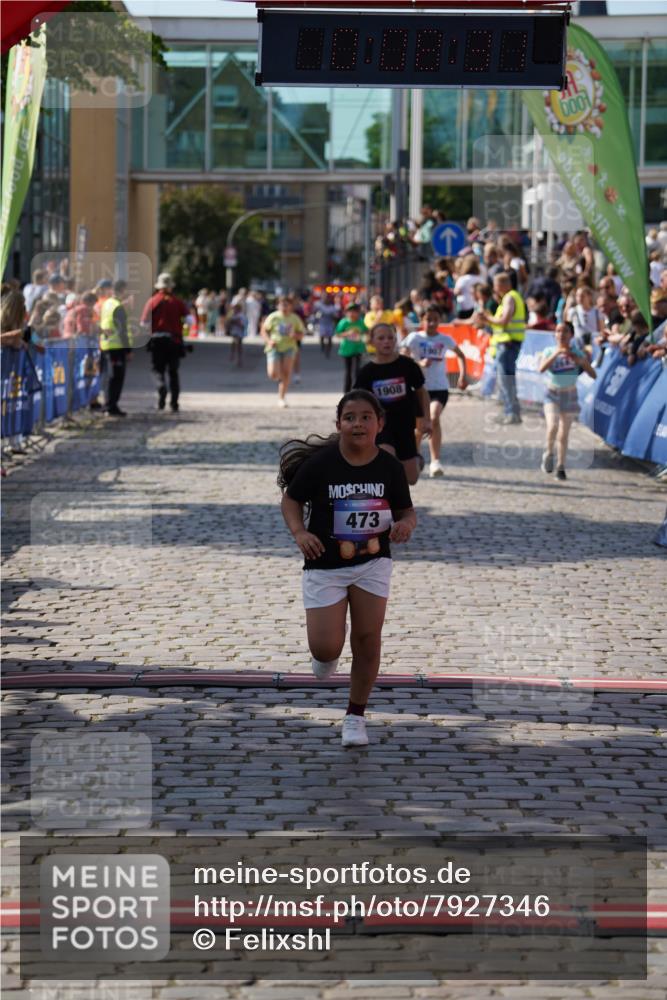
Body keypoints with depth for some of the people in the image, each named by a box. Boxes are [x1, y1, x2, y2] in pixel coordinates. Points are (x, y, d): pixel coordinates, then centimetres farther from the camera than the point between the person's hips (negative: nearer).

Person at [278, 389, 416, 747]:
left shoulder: (390, 467, -7)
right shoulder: (319, 463, -14)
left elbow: (406, 509, 6)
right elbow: (291, 499, -1)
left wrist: (405, 524, -18)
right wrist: (299, 532, -18)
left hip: (373, 562, 2)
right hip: (325, 565, -2)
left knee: (368, 640, 0)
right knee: (326, 649, -6)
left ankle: (355, 716, 19)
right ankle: (327, 657, 34)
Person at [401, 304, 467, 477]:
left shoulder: (445, 340, 3)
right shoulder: (415, 338, -3)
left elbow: (460, 355, 20)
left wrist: (463, 375, 7)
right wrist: (419, 363, -26)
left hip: (440, 387, 0)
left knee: (434, 419, -23)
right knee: (419, 425, 11)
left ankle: (435, 462, -24)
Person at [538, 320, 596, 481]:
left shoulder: (577, 353, -5)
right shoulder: (549, 351, -7)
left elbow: (593, 375, -10)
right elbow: (541, 368, -25)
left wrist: (581, 362, -25)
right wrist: (556, 354, -31)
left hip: (570, 395, 1)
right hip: (552, 394, -1)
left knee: (564, 434, 7)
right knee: (553, 426, -23)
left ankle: (561, 467, 19)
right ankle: (548, 453, 3)